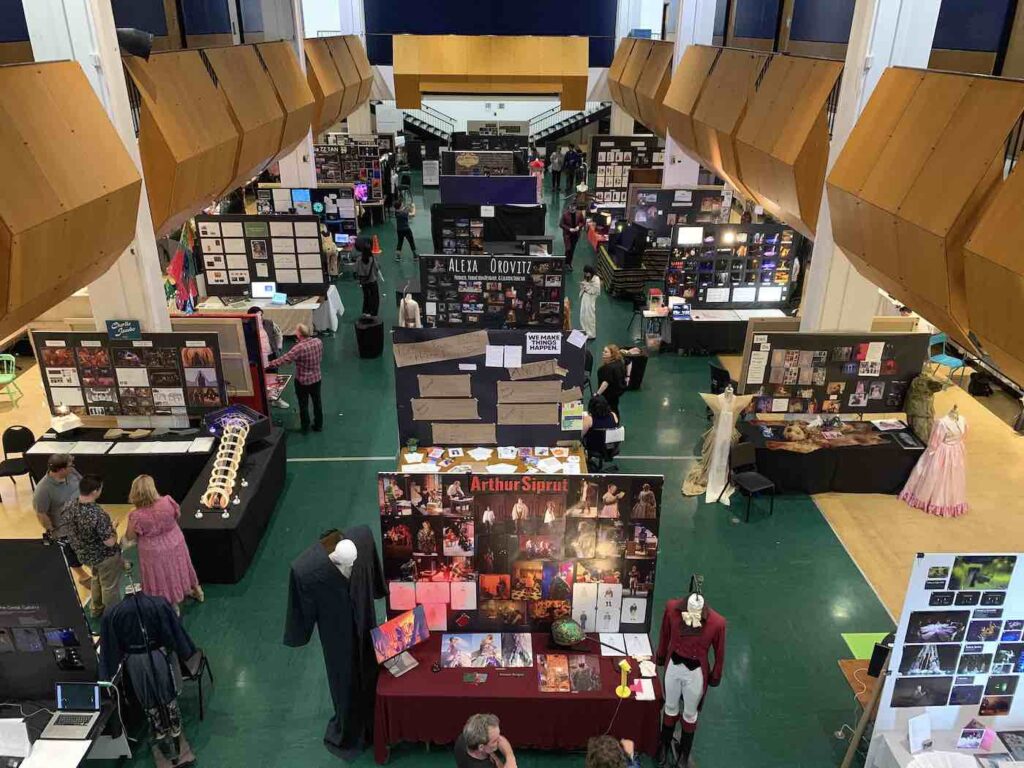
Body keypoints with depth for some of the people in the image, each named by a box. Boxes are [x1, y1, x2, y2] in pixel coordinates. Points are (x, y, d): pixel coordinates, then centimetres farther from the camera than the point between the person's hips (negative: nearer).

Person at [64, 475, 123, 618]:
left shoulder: (69, 505, -17)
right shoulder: (98, 514, -39)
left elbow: (72, 529, 3)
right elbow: (110, 542, -30)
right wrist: (112, 529, -10)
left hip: (83, 554, 7)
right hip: (104, 557, -7)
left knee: (97, 578, 34)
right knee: (110, 587, 18)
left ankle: (96, 609, 53)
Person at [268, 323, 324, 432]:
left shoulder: (299, 348, -28)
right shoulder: (318, 341, -10)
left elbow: (284, 359, -23)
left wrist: (269, 364, -13)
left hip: (303, 381, -5)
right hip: (316, 378, 5)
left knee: (303, 405, 14)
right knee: (317, 402, 20)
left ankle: (305, 428, 28)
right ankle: (318, 425, 33)